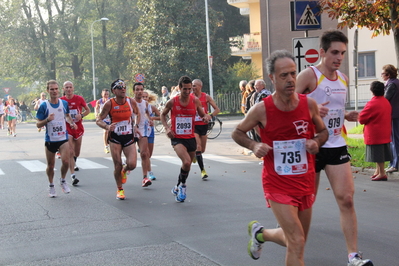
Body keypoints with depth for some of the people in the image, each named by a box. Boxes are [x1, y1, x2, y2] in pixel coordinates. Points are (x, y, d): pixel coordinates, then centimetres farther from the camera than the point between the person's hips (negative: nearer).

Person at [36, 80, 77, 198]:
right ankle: (51, 186, 31)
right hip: (50, 140, -1)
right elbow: (38, 124, -6)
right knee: (50, 165, 8)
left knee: (65, 161, -15)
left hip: (63, 138, 1)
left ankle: (63, 180, 12)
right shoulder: (44, 105, -8)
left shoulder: (64, 103, 1)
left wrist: (71, 122, 2)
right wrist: (47, 120, -24)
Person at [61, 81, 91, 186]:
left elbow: (88, 110, 7)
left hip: (78, 128, 2)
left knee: (77, 152, 16)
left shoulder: (79, 99, -3)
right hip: (67, 129, -2)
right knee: (70, 152, -14)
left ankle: (73, 163, 50)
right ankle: (73, 176, -17)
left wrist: (81, 115, -11)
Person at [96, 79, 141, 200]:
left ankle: (124, 171, 26)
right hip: (115, 138, -1)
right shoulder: (109, 104, -11)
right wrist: (107, 127, -26)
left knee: (132, 165, -12)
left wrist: (136, 126, 3)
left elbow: (137, 114, 17)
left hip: (129, 137, 2)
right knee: (117, 166, 0)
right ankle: (120, 189, 23)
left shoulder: (131, 101, -4)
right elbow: (98, 120, -7)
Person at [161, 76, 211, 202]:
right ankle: (183, 185, 2)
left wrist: (206, 117, -16)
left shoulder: (195, 101, -2)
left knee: (187, 165, 14)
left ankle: (178, 187, 38)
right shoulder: (172, 102, -6)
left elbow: (202, 114, 8)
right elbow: (163, 115, 10)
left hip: (191, 138, 4)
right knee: (186, 162, -24)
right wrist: (167, 128, -6)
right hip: (177, 138, -3)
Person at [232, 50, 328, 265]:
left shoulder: (309, 104, -6)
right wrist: (254, 145, -17)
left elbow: (323, 132, 11)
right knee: (297, 243, -15)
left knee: (295, 241, 18)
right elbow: (237, 133, 3)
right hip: (278, 185, -4)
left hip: (305, 183, 4)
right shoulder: (262, 109, -13)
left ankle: (259, 233, 46)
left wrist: (316, 142, -12)